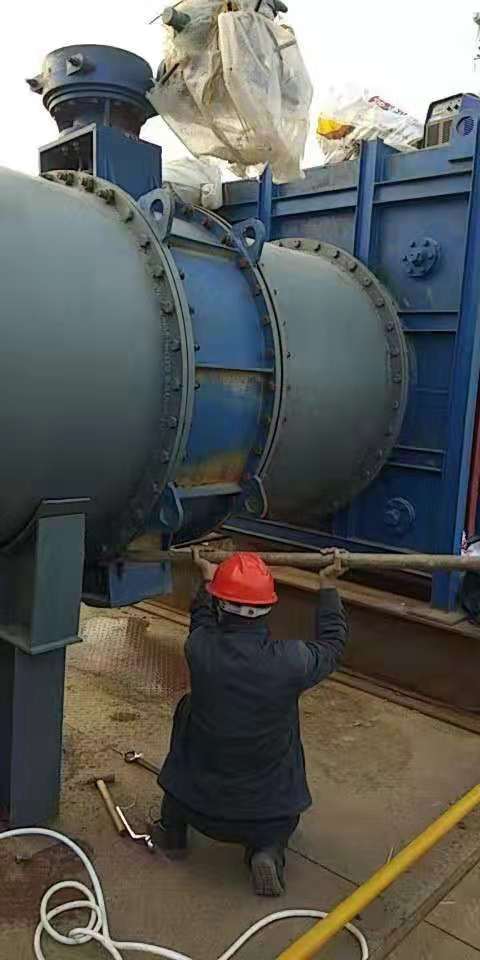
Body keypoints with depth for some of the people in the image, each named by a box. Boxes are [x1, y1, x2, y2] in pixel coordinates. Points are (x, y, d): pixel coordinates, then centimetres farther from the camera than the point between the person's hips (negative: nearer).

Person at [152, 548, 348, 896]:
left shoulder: (199, 650, -19)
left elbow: (203, 622, 7)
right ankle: (269, 850, 2)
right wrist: (328, 584, 11)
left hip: (199, 805, 0)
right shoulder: (290, 660, -23)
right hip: (269, 811, 0)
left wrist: (208, 577, 23)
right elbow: (332, 642, 1)